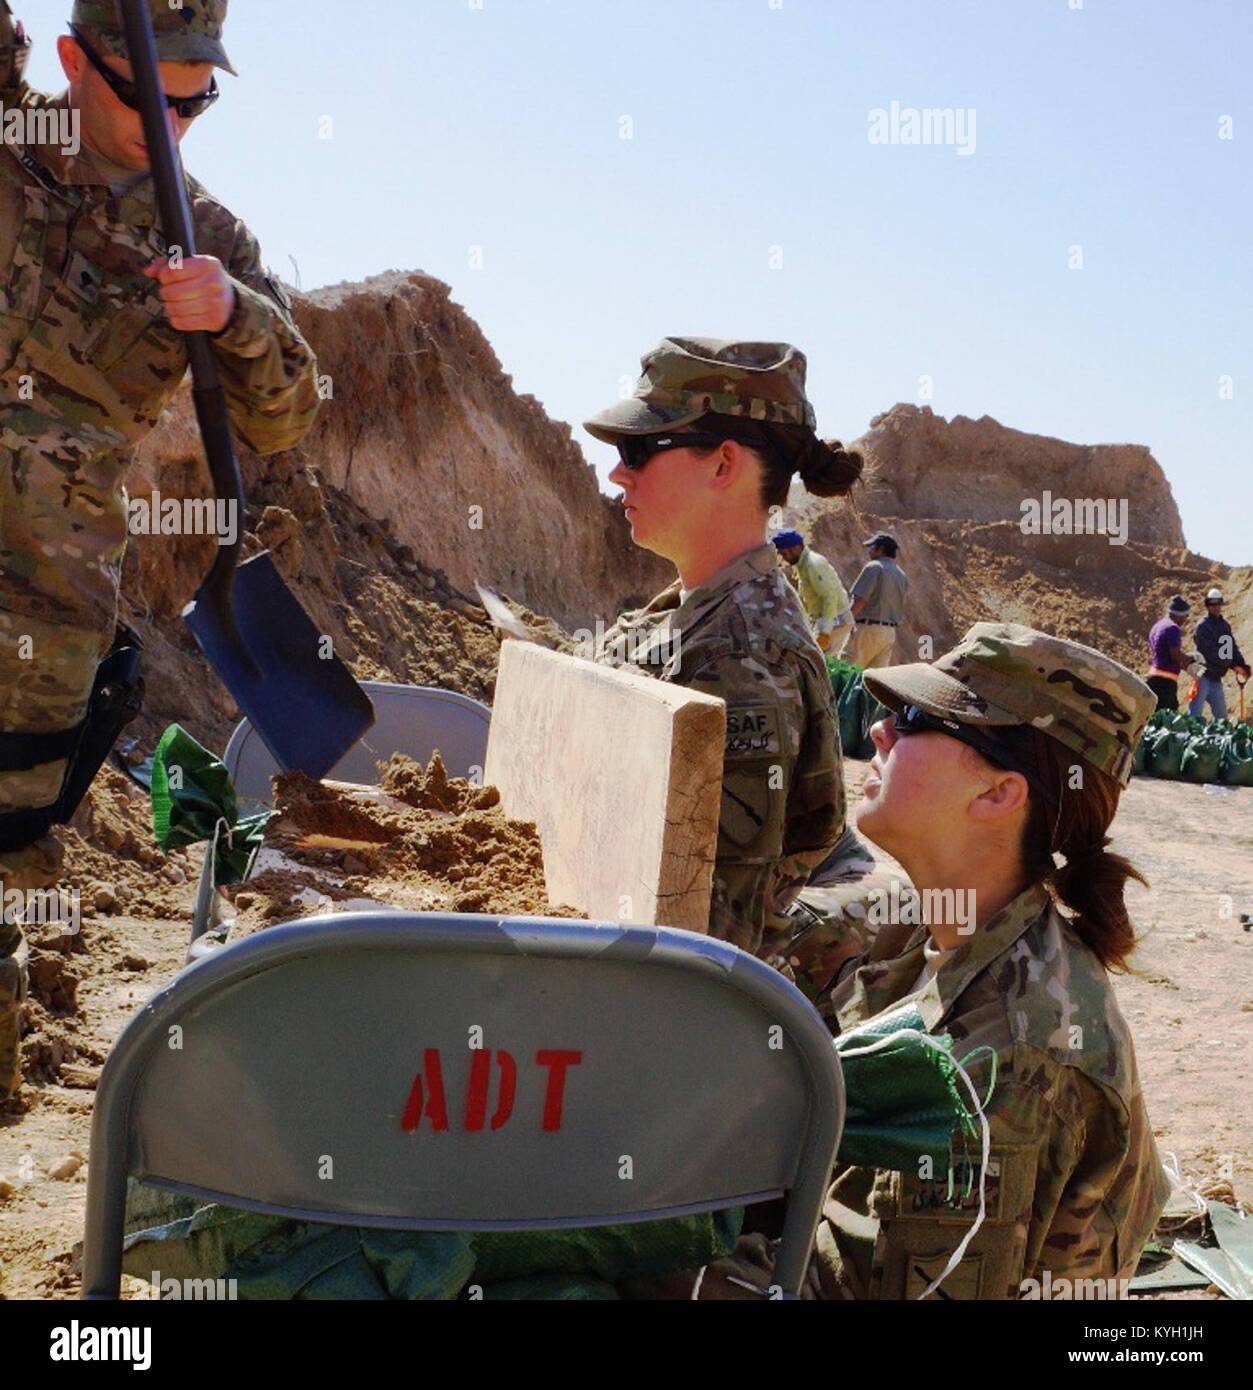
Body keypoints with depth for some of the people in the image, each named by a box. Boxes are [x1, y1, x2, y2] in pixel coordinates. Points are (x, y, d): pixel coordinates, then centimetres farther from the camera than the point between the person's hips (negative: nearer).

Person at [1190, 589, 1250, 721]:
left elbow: (1233, 647, 13)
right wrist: (1233, 666, -17)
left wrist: (1243, 666, -5)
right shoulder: (1203, 626, -11)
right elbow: (1210, 653, -18)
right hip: (1203, 676, -8)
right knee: (1195, 715, -14)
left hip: (1216, 678, 8)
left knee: (1222, 716, 14)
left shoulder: (1225, 625, 14)